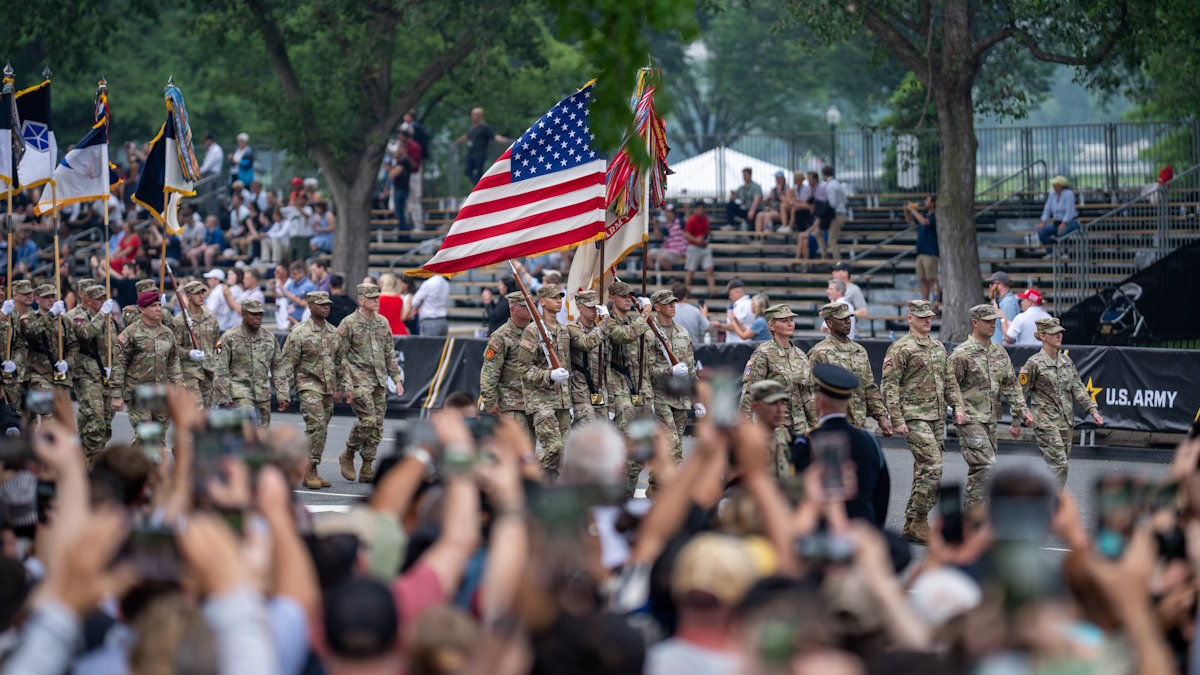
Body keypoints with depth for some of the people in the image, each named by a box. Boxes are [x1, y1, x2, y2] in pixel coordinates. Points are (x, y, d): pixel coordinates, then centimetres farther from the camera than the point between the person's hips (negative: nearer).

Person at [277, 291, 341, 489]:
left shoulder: (333, 333, 11)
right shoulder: (299, 333, -8)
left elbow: (339, 362, 21)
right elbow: (285, 365, -9)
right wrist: (283, 395, -13)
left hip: (328, 390, 6)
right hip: (308, 386, -6)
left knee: (321, 431, 7)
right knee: (316, 426, -19)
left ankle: (311, 473, 14)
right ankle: (309, 471, -14)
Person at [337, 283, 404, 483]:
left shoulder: (383, 323, 12)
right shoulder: (348, 324, -6)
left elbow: (390, 354, 19)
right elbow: (341, 357, -7)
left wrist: (397, 379, 13)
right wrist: (347, 385, -12)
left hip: (379, 381, 6)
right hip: (359, 380, -6)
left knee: (377, 425, 3)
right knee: (368, 420, -18)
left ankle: (367, 469, 9)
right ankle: (348, 455, 3)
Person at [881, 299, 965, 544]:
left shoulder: (938, 347, 16)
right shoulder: (900, 348, -7)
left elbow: (950, 381, 21)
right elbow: (889, 386, -11)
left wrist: (958, 407, 8)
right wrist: (897, 420, -16)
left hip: (937, 417, 8)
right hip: (915, 417, -8)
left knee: (924, 470, 8)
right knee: (932, 467, -17)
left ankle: (911, 525, 14)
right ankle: (919, 521, -9)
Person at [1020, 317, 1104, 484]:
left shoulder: (1066, 361, 12)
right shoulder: (1034, 363, -8)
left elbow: (1077, 388, 16)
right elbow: (1020, 393, -5)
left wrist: (1093, 410, 7)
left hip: (1066, 421, 7)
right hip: (1046, 422, -7)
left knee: (1063, 463, 8)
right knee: (1059, 464, -14)